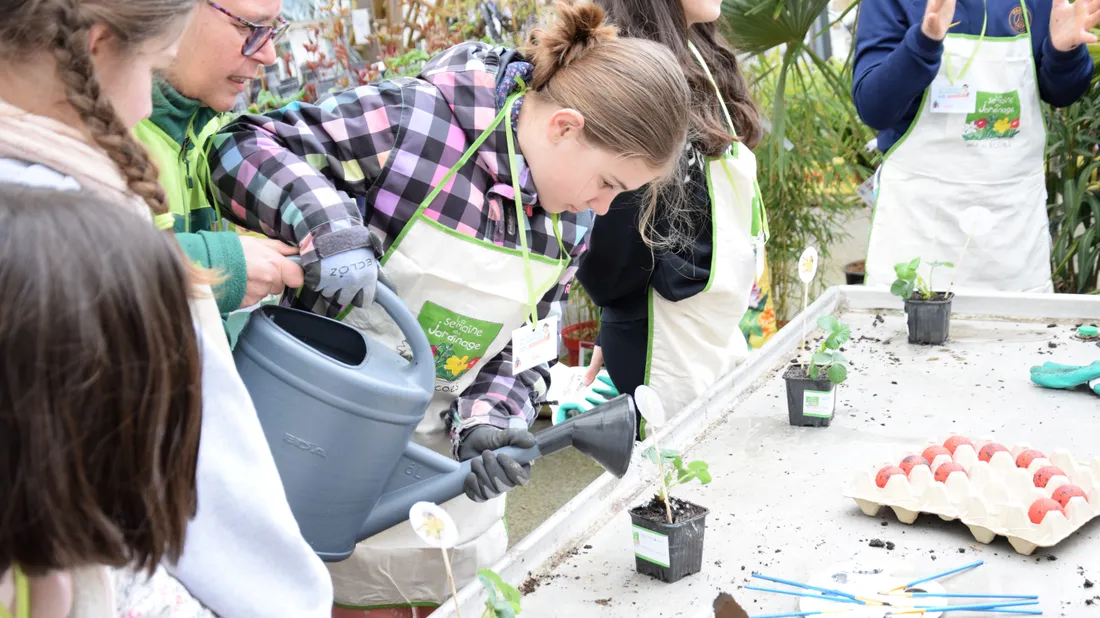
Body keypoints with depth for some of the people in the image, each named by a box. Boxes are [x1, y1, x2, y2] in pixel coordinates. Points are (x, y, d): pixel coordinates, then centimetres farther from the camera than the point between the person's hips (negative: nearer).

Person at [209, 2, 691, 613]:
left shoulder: (572, 220, 0)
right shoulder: (417, 117, -21)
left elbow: (525, 340, 4)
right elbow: (246, 145, -18)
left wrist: (490, 421, -15)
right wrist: (327, 228, -34)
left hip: (442, 448, 5)